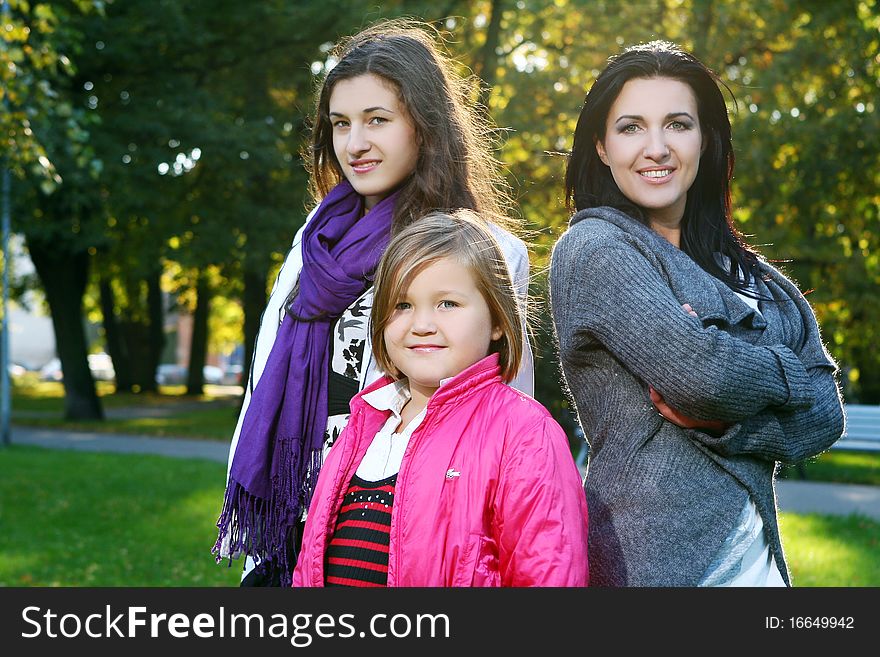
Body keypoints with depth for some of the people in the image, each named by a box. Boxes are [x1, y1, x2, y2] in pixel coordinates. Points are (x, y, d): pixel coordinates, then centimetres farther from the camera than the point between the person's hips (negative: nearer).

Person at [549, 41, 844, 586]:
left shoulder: (745, 272, 10)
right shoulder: (593, 249, -10)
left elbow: (826, 414, 2)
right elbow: (700, 372, -22)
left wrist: (721, 422, -15)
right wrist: (791, 375, -3)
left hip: (757, 557, 6)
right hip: (654, 556, -6)